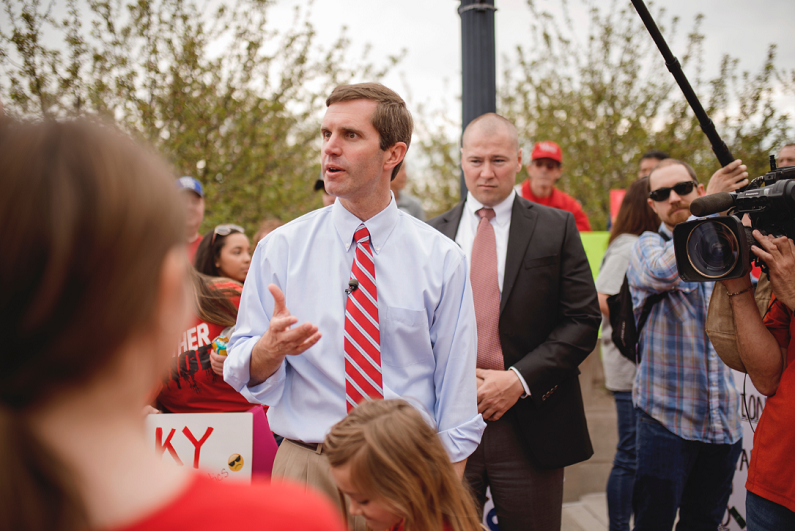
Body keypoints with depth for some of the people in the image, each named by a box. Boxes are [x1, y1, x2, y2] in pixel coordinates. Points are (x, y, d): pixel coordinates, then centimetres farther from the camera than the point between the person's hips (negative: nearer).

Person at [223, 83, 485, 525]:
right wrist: (271, 348, -26)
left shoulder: (442, 259, -1)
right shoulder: (280, 248, 0)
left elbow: (456, 390, 0)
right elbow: (243, 371, -3)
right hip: (306, 469, 0)